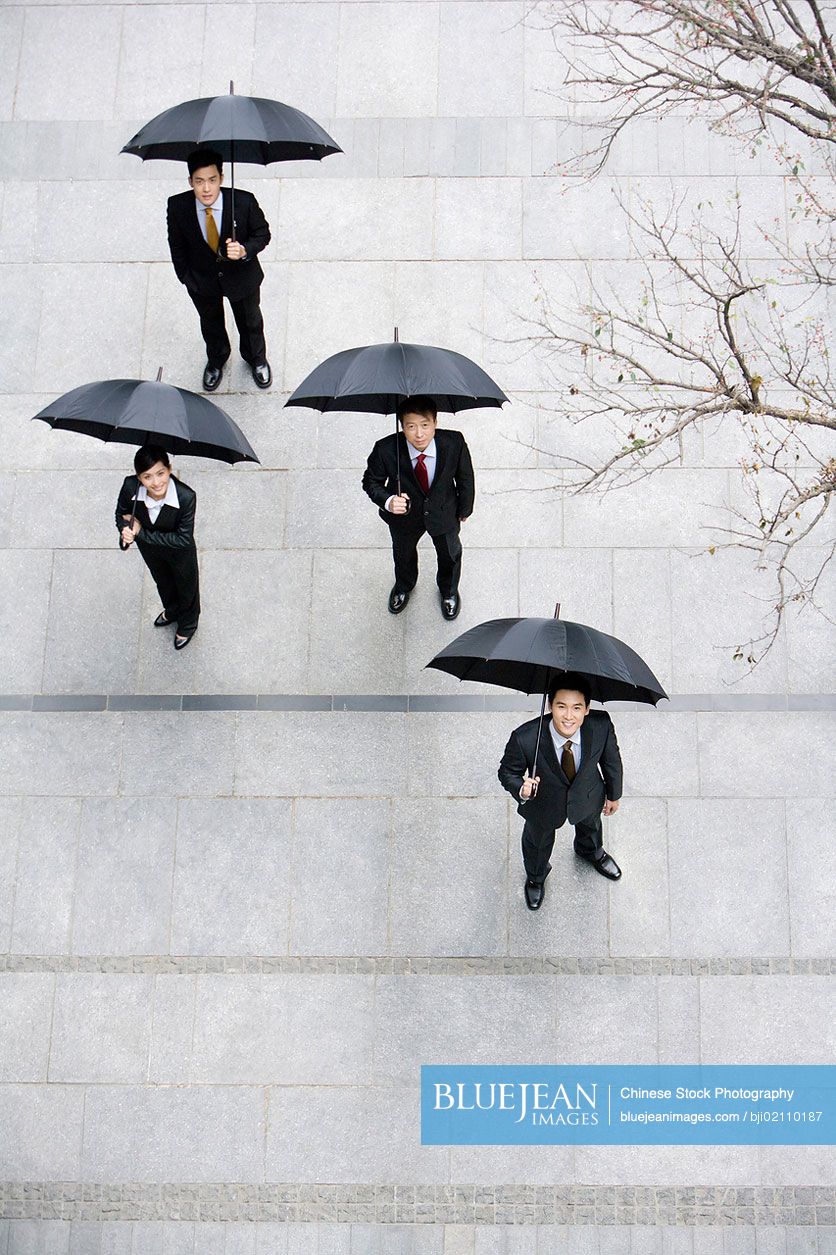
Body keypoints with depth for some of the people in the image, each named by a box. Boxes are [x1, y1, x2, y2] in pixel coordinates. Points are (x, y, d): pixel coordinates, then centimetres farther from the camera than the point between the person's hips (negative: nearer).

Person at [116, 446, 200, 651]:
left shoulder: (186, 497, -42)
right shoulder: (130, 487, -33)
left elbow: (184, 539, -33)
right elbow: (122, 513, -13)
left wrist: (141, 533, -33)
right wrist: (125, 531, -35)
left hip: (179, 552, -3)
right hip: (149, 549, 3)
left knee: (186, 586, 27)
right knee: (163, 582, 34)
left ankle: (188, 623, 60)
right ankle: (172, 611, 68)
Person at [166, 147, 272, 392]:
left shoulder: (244, 202, -31)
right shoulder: (177, 206, -26)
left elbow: (262, 233, -14)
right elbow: (177, 244, -8)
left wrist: (245, 250, -33)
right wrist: (185, 277, -1)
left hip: (241, 276, -1)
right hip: (202, 279, 1)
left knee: (250, 321, 26)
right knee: (210, 323, 29)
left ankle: (256, 359, 59)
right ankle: (216, 359, 61)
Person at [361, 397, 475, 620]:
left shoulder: (454, 443, -33)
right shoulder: (386, 450, -35)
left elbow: (465, 477, -13)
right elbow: (371, 481, -16)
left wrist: (464, 509, 2)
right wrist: (388, 501, -37)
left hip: (443, 512, 0)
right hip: (404, 512, 0)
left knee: (450, 554, 28)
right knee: (403, 553, 31)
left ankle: (448, 590, 64)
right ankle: (404, 585, 68)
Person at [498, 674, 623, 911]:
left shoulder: (601, 726, -35)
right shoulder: (524, 738, -42)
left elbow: (611, 760, -13)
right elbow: (508, 772, -21)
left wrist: (613, 795, 4)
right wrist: (521, 789, -44)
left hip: (588, 797, 2)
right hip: (544, 802, -2)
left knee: (590, 826, 37)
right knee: (538, 841, 30)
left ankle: (592, 853, 76)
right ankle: (536, 877, 67)